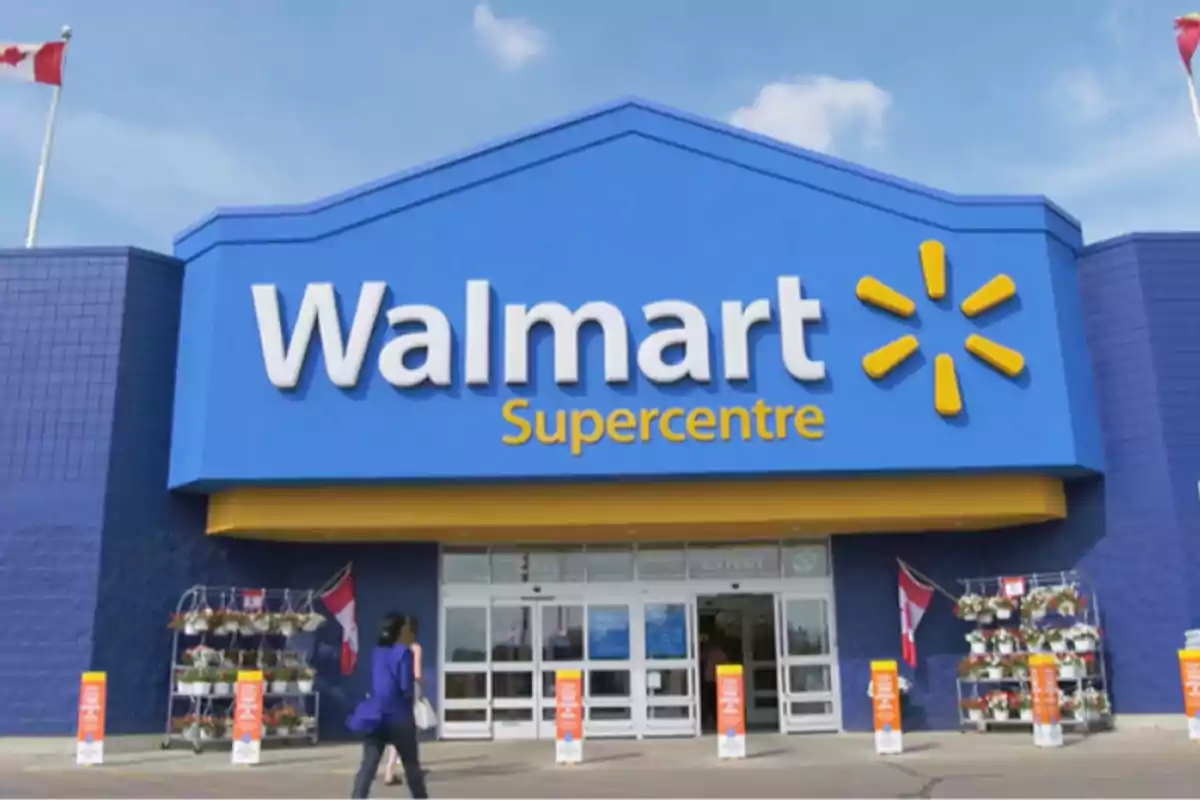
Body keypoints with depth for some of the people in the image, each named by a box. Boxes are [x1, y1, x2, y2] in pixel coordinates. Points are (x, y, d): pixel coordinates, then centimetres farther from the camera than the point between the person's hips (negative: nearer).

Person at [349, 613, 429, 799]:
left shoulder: (377, 652, 10)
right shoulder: (403, 653, -11)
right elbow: (407, 688, -13)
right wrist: (413, 694, 5)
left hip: (376, 716, 5)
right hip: (399, 717, -5)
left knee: (368, 765, -1)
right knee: (411, 765, 11)